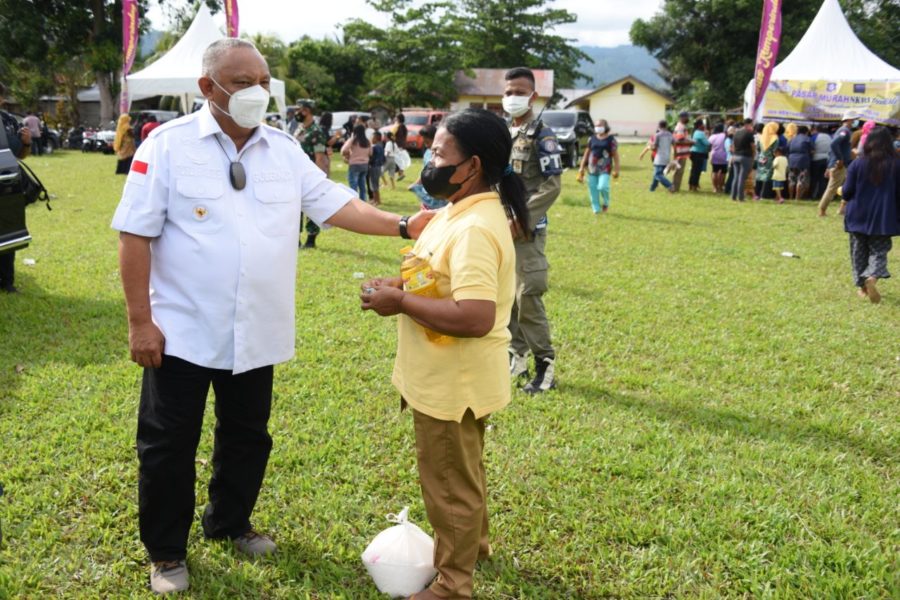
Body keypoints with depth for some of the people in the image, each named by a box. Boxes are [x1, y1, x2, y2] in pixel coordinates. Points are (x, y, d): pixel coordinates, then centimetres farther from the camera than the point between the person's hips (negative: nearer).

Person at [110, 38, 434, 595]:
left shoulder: (285, 149, 4)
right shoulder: (168, 144, -9)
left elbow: (335, 204, 0)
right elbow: (136, 235, -10)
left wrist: (403, 225, -13)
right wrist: (140, 321, -13)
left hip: (256, 333, 4)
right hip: (183, 331, -4)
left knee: (248, 436, 18)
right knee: (169, 444, 8)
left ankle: (230, 522, 41)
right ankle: (167, 552, 27)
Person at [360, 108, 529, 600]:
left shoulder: (475, 228, -28)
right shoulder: (463, 211, 5)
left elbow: (475, 317, -36)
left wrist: (401, 304, -26)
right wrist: (402, 285, 1)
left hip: (454, 382, -10)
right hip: (450, 376, 10)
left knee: (449, 482, 7)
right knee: (461, 470, 28)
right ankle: (472, 543, 50)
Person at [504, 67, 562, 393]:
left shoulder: (542, 135, -7)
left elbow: (551, 186, -14)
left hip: (527, 230, -7)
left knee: (527, 296, -9)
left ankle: (546, 365, 1)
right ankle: (516, 356, 23)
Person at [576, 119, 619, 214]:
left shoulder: (611, 139, 1)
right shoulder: (592, 139, 11)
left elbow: (615, 155, 0)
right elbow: (586, 153, 16)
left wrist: (616, 169, -7)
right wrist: (582, 168, 13)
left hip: (604, 168, -4)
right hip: (592, 168, 4)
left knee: (602, 187, -20)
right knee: (593, 189, 3)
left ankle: (606, 202, 9)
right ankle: (596, 209, 17)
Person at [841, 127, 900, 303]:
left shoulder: (857, 164, -7)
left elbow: (847, 192, -4)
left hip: (858, 216, 0)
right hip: (883, 218, 0)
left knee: (859, 252, 14)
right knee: (879, 251, 5)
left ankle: (861, 285, 16)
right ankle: (872, 277, -22)